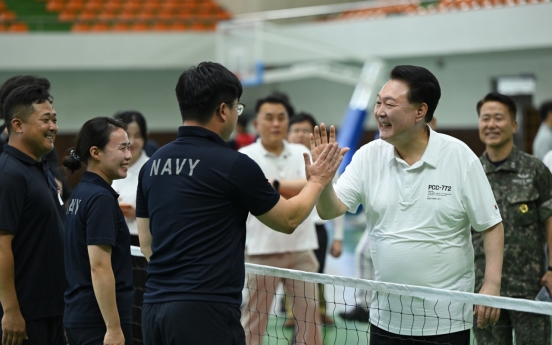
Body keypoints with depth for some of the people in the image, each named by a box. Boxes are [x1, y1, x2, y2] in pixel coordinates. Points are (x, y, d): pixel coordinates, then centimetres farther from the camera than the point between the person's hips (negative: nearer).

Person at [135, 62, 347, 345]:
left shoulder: (152, 165, 9)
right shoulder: (234, 165, -8)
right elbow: (288, 220, 6)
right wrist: (317, 181, 23)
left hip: (154, 309, 7)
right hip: (205, 311, -7)